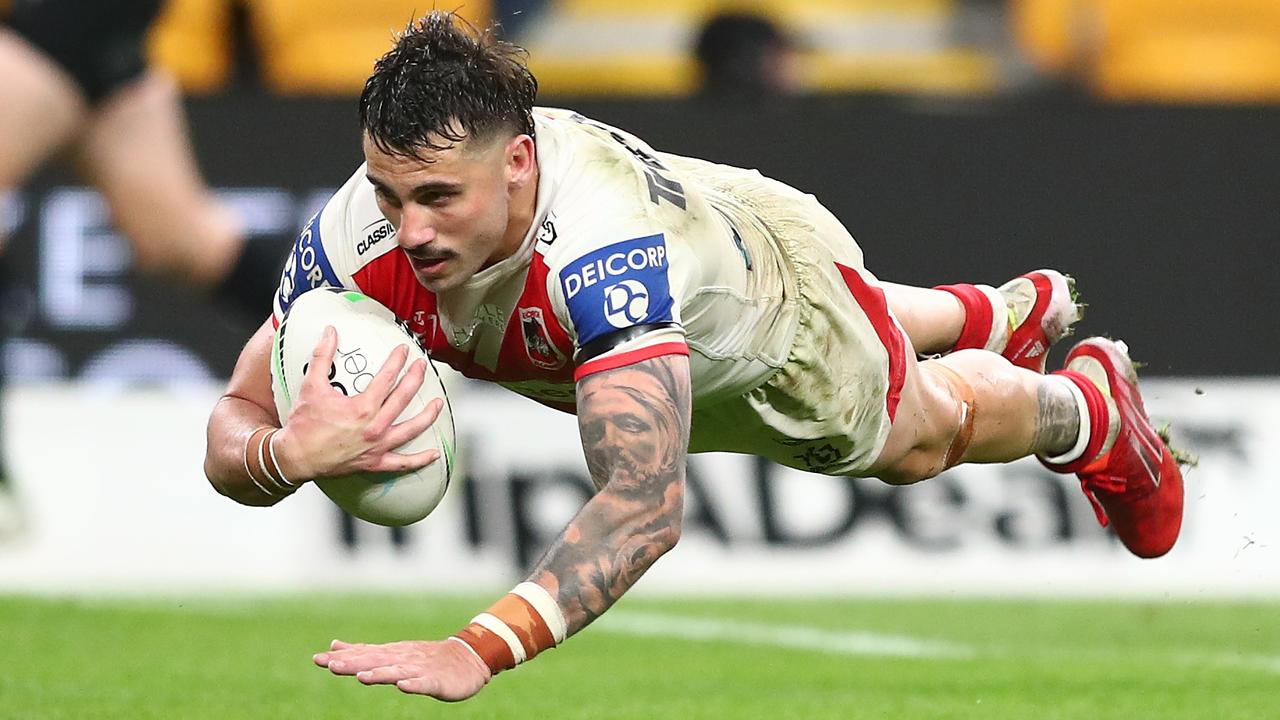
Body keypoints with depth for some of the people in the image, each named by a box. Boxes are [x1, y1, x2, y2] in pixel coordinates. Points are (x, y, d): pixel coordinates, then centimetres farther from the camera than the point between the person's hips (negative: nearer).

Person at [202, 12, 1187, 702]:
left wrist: (479, 652, -73)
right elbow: (234, 427, -32)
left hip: (775, 269, -5)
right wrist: (285, 453, -57)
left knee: (917, 437, 25)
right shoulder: (352, 244, -40)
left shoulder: (603, 252, -54)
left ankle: (1087, 408, 60)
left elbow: (646, 506, -61)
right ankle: (1018, 312, 71)